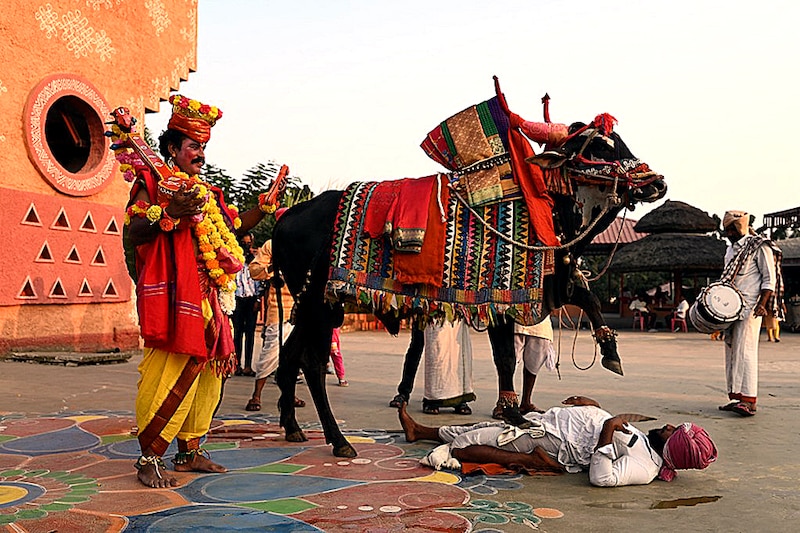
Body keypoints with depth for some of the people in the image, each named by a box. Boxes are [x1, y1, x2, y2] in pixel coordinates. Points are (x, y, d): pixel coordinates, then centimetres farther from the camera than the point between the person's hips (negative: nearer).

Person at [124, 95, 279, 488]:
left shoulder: (204, 193, 22)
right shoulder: (153, 184, 1)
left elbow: (234, 226, 26)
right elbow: (131, 235, -11)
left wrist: (264, 205, 19)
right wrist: (169, 214, -24)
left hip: (207, 300, 8)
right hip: (173, 298, -8)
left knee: (206, 373, 9)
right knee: (170, 374, -11)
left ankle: (189, 450, 20)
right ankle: (149, 459, 0)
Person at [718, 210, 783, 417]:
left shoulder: (760, 247, -4)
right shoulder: (731, 250, 19)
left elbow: (769, 279, -8)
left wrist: (762, 304, -19)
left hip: (750, 307, -8)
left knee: (745, 351, -13)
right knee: (731, 351, 6)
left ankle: (748, 401, -13)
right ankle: (735, 397, 10)